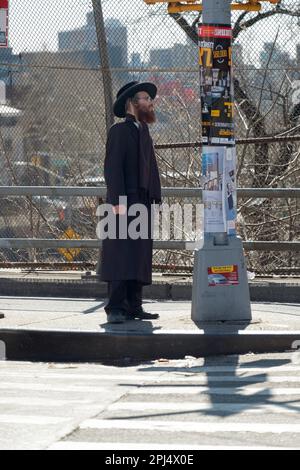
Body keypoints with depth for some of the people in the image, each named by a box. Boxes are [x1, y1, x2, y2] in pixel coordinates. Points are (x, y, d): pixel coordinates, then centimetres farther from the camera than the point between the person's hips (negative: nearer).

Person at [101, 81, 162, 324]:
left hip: (143, 203, 8)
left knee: (140, 256, 5)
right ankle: (116, 308, -13)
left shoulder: (144, 132, 23)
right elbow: (112, 167, -10)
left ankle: (134, 306, 6)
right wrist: (117, 201, -19)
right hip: (124, 203, -8)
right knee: (120, 255, -11)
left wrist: (155, 199, 12)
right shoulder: (119, 131, -2)